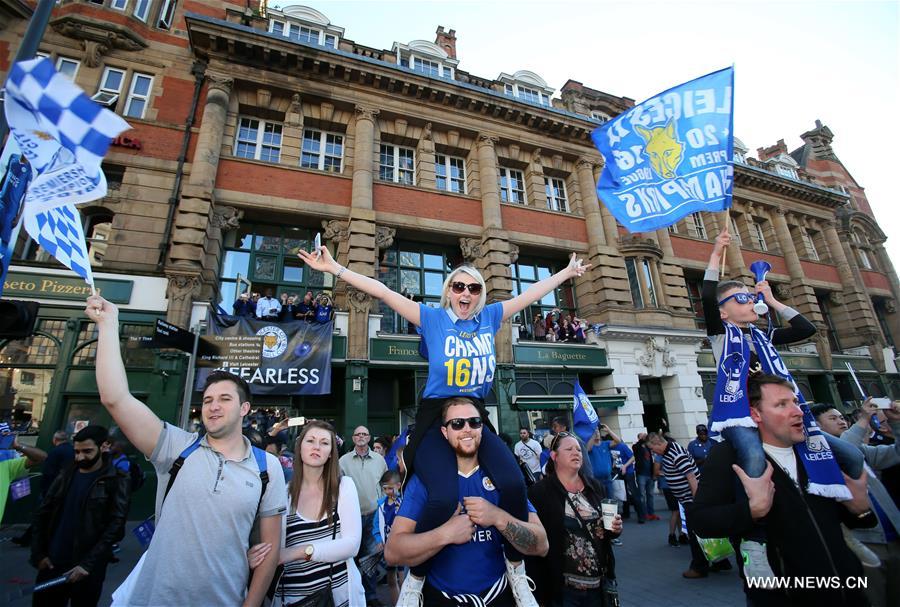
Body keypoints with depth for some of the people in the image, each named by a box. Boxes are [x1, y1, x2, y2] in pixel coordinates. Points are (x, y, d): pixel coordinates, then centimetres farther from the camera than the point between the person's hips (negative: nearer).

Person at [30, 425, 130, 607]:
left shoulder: (117, 481, -9)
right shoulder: (66, 475, 7)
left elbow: (116, 526, -13)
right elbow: (42, 514, 10)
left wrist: (87, 564, -17)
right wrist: (38, 553, 1)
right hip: (52, 563, 4)